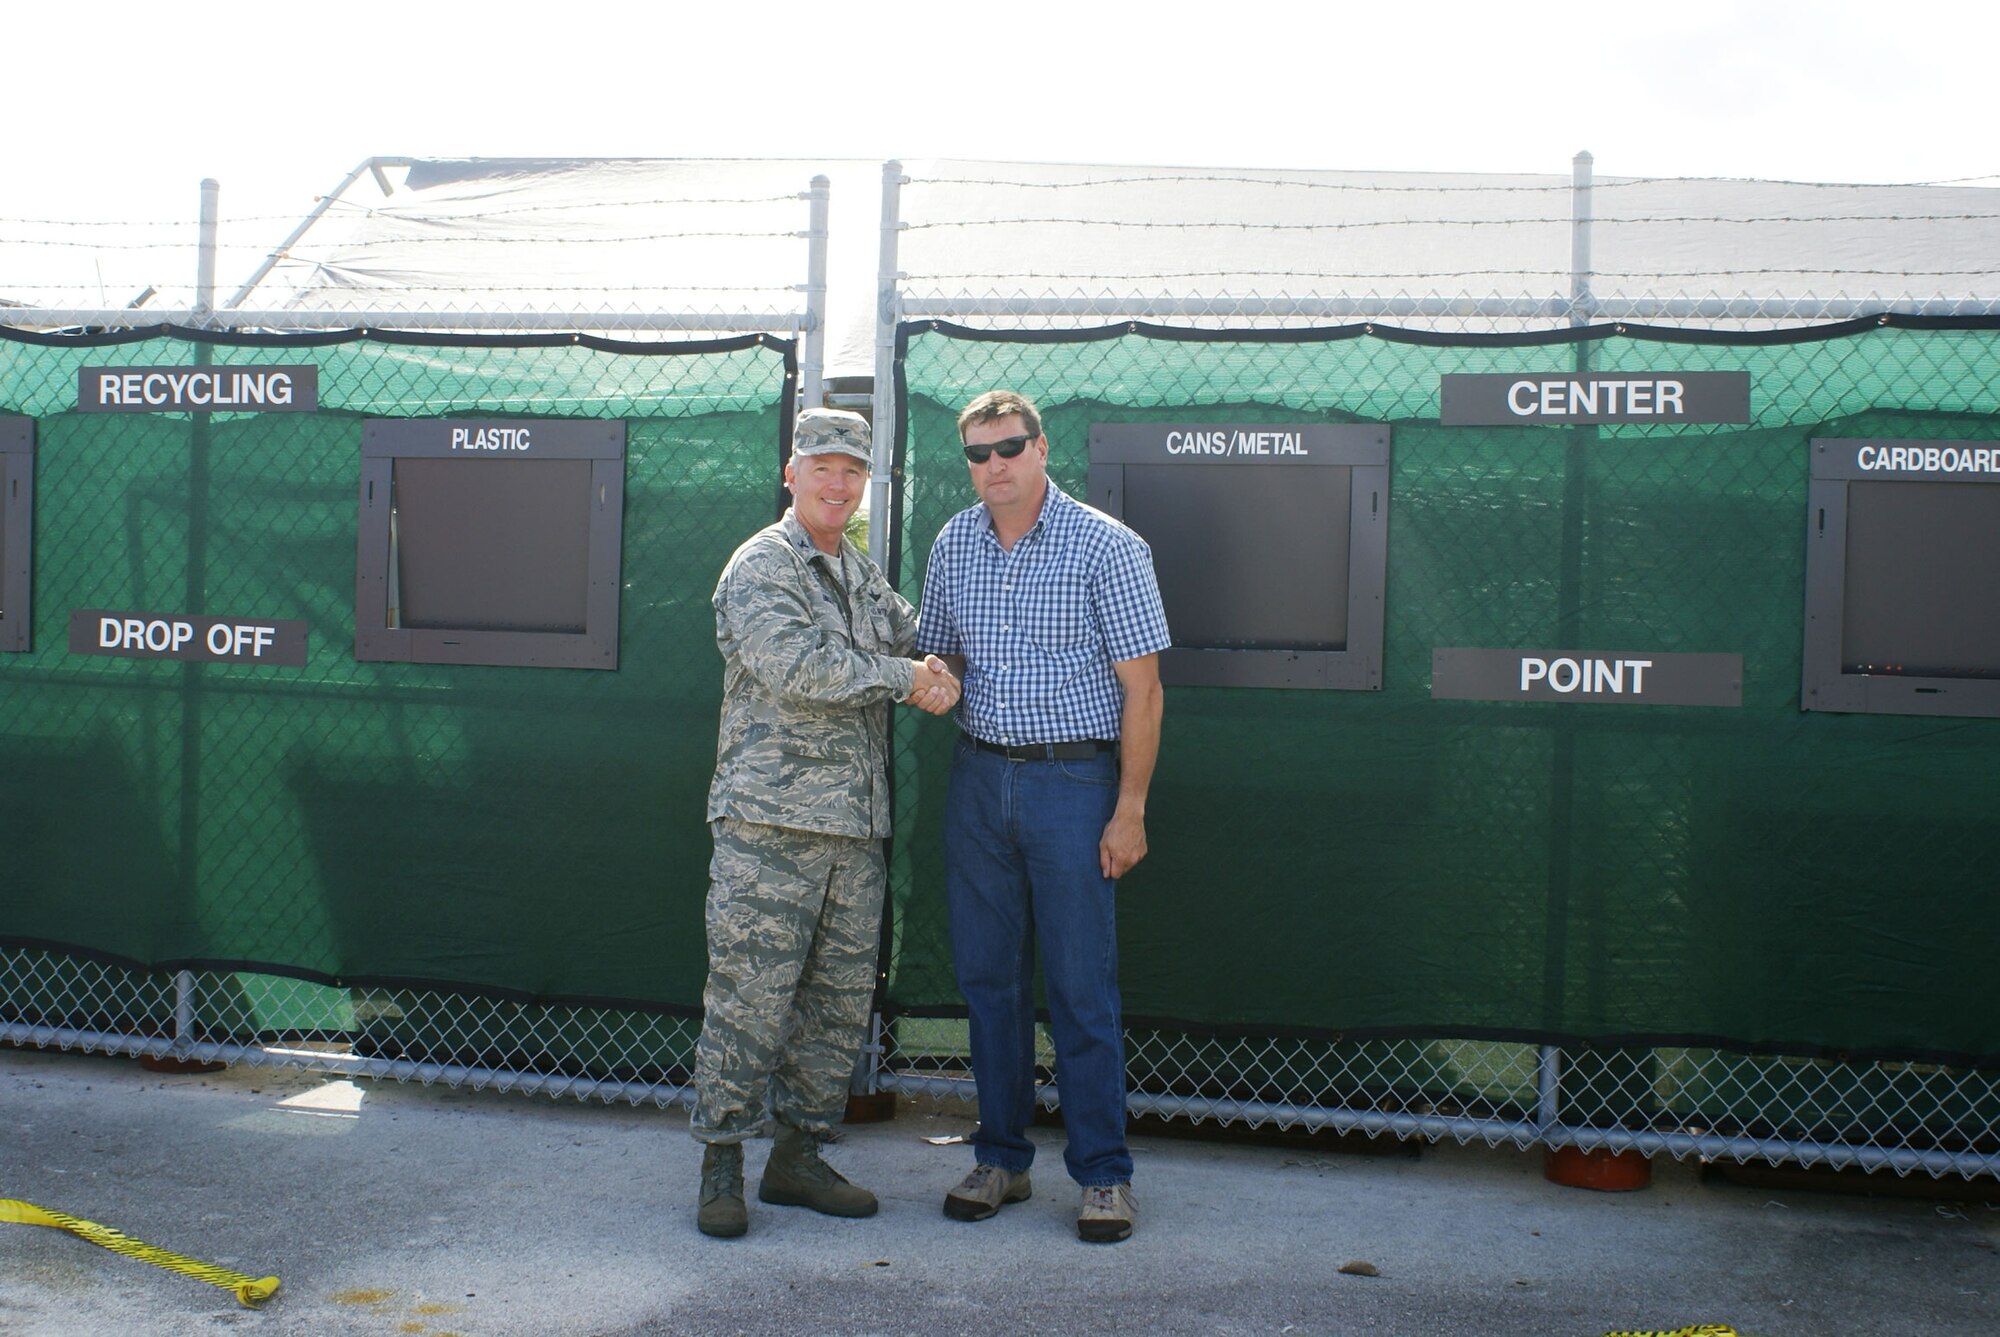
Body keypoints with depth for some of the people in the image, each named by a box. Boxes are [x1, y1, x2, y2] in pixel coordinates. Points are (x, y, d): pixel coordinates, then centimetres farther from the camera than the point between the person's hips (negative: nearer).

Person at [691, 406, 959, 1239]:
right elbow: (797, 667, -19)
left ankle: (798, 1155, 21)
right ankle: (721, 1167, 8)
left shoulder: (864, 575, 19)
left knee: (840, 1001, 10)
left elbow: (916, 638, 27)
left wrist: (932, 673, 3)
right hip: (770, 824, -7)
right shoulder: (760, 568, -5)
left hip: (855, 826, 7)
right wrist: (904, 677, -12)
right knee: (750, 998, -4)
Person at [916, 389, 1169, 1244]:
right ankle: (1000, 1158, 22)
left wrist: (1130, 809, -11)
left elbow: (1142, 687, -7)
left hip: (1072, 780, -5)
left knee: (1081, 986, -1)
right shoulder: (953, 545, 8)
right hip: (979, 778, 5)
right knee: (988, 978, 9)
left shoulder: (1107, 547, -7)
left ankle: (1104, 1173, 11)